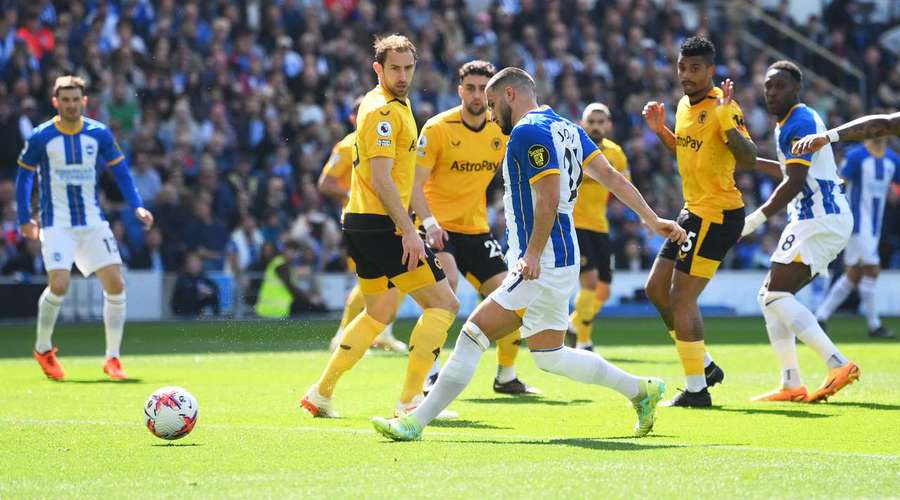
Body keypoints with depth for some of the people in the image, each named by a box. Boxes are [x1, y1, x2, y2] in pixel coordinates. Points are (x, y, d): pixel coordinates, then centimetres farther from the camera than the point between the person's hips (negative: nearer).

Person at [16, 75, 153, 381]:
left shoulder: (99, 134, 1)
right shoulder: (41, 137, -5)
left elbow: (120, 171, 8)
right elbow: (23, 176, 5)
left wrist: (137, 206, -4)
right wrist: (24, 219, 2)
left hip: (93, 222, 3)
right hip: (56, 224, -3)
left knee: (115, 284, -8)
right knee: (58, 285, -19)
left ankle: (112, 358, 3)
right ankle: (43, 349, 6)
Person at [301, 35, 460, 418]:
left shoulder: (394, 105, 17)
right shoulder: (383, 111, -15)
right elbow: (381, 179, -22)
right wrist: (408, 231, -26)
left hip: (362, 224, 10)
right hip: (382, 225, -10)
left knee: (379, 313, 21)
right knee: (444, 304, -7)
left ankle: (321, 393, 22)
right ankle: (410, 401, -8)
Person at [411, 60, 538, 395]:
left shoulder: (502, 130, 2)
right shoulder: (437, 128, -11)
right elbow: (415, 182, -14)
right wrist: (429, 222, -28)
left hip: (477, 230, 5)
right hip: (439, 229, -5)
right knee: (446, 283, -29)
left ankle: (506, 376, 18)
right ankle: (430, 373, -21)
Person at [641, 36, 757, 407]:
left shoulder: (722, 108, -17)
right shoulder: (685, 105, 10)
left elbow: (749, 159, -27)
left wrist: (727, 120, -38)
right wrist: (659, 130, 12)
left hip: (717, 215, -10)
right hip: (693, 211, 10)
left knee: (681, 299, -8)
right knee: (656, 289, 14)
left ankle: (696, 390, 0)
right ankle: (705, 366, 23)